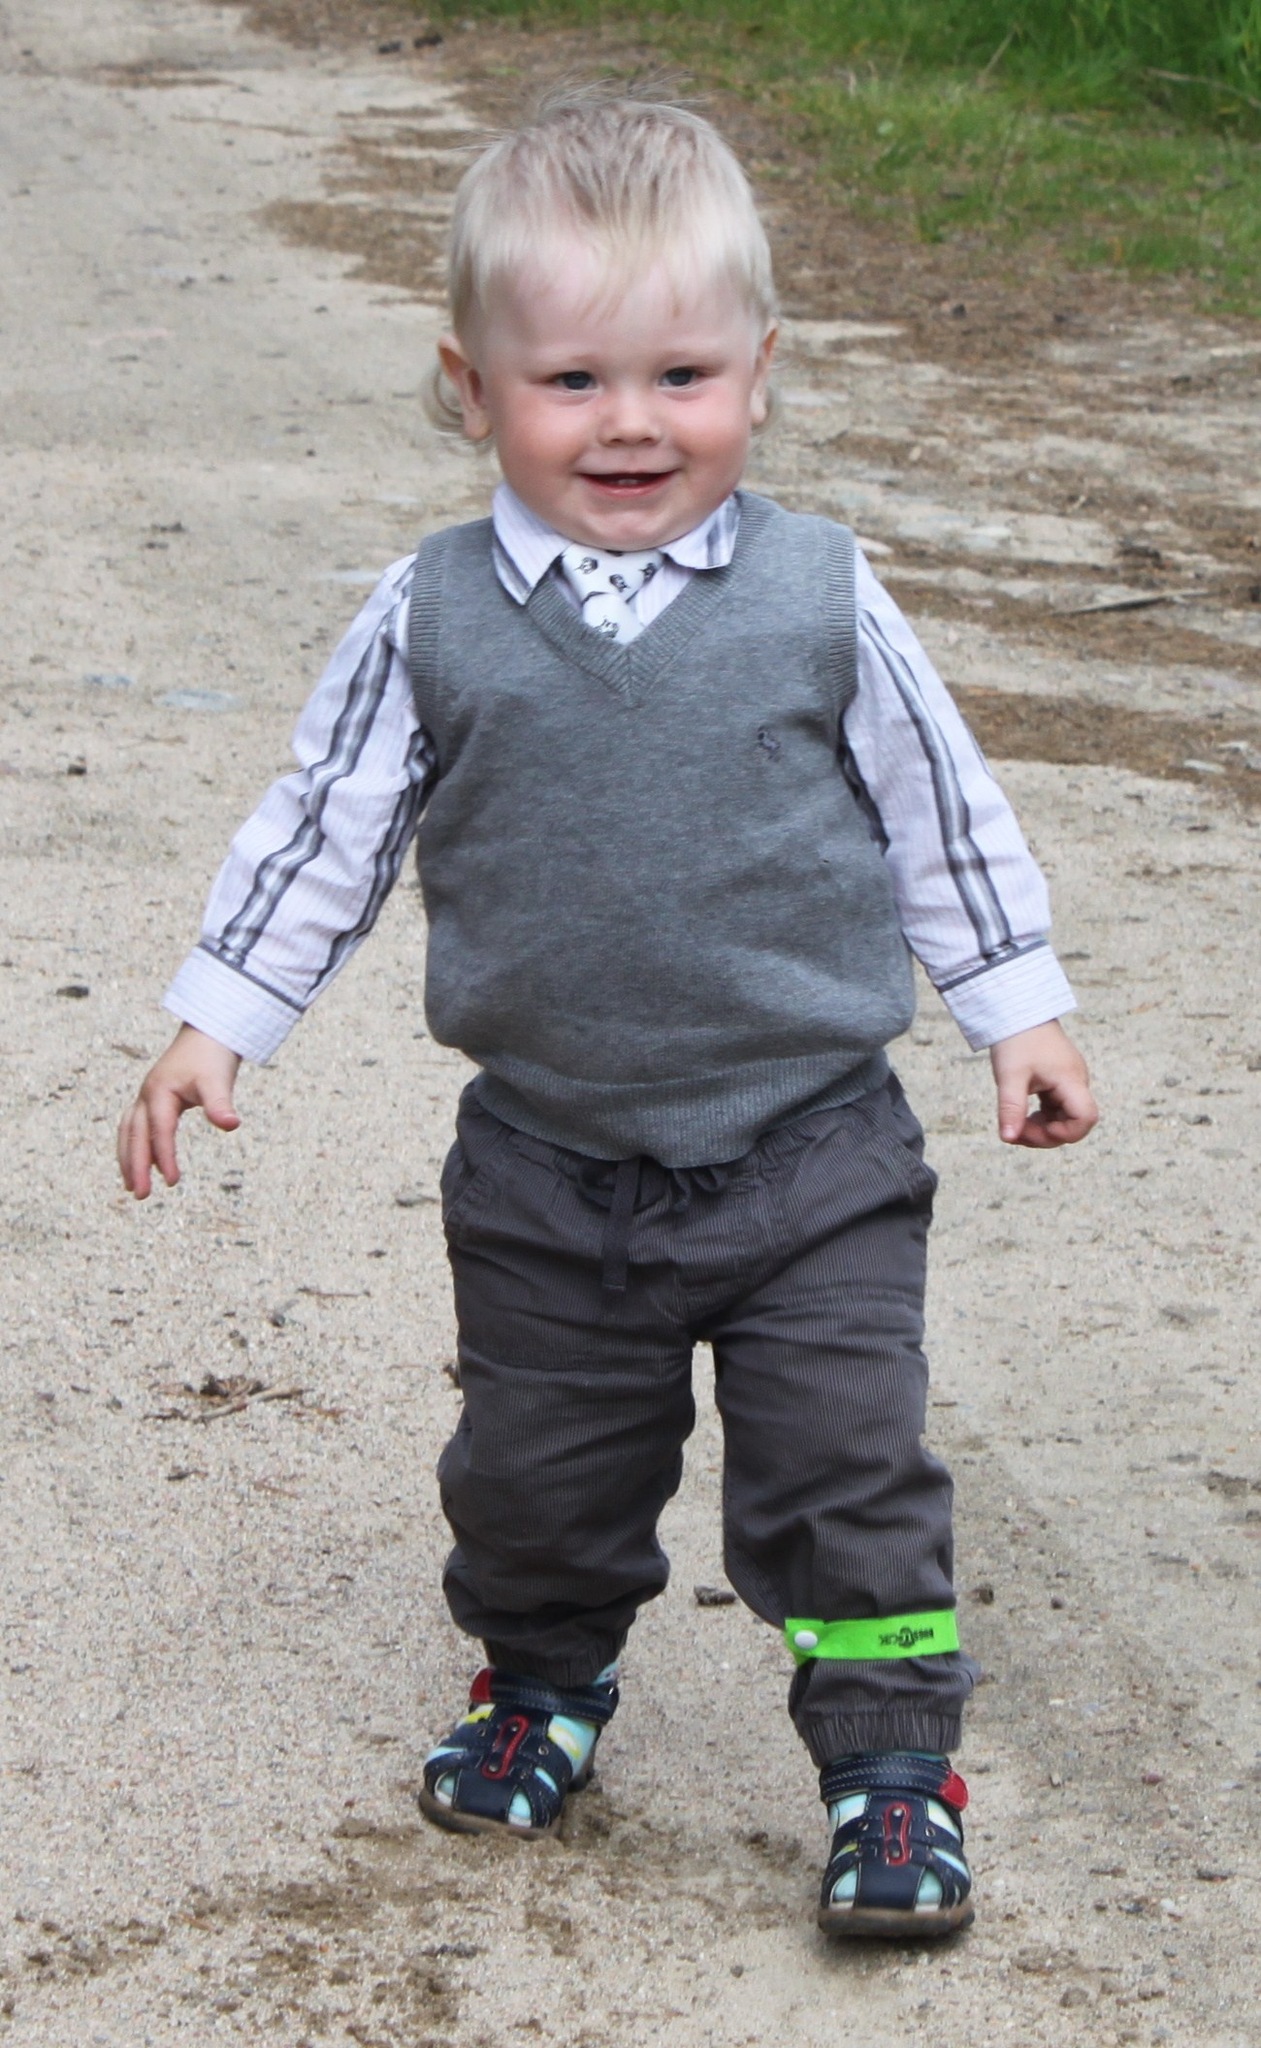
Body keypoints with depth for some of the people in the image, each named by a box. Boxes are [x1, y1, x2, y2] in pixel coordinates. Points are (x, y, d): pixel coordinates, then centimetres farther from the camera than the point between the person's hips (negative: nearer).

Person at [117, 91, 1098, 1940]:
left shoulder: (821, 601, -6)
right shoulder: (432, 625, -6)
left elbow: (941, 815, 5)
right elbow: (324, 831, 3)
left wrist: (1019, 1008, 8)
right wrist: (215, 1026, 1)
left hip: (812, 1152, -1)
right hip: (549, 1174, 1)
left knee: (847, 1471, -1)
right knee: (538, 1472, 14)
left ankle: (891, 1765, 15)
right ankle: (545, 1686, 41)